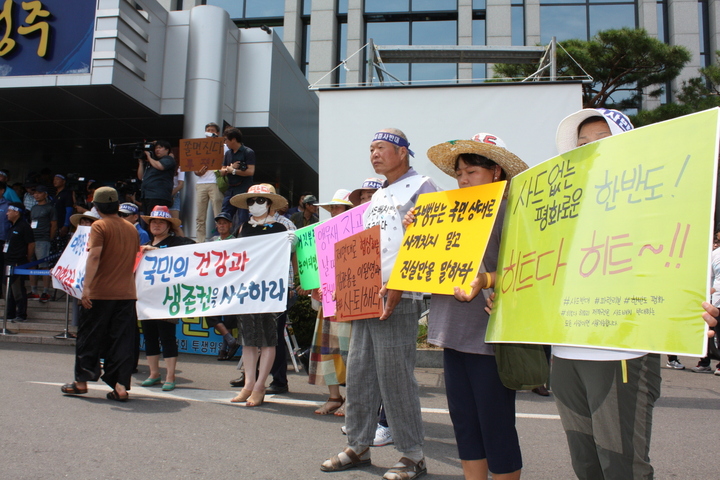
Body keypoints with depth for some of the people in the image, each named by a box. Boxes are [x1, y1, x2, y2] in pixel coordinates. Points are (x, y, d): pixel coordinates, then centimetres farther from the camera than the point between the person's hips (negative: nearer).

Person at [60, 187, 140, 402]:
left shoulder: (99, 226, -6)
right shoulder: (131, 228, 10)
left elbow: (94, 256, -18)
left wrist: (86, 286, -20)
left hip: (101, 293, -4)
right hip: (127, 293, 4)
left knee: (89, 337, 10)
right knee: (122, 340, 4)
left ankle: (81, 382, 20)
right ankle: (121, 386, 1)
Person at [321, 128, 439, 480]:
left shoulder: (421, 188, -4)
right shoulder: (377, 196, 22)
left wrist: (398, 287, -22)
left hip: (398, 298, -8)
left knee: (396, 378, -4)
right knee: (358, 375, 10)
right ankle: (358, 447, 23)